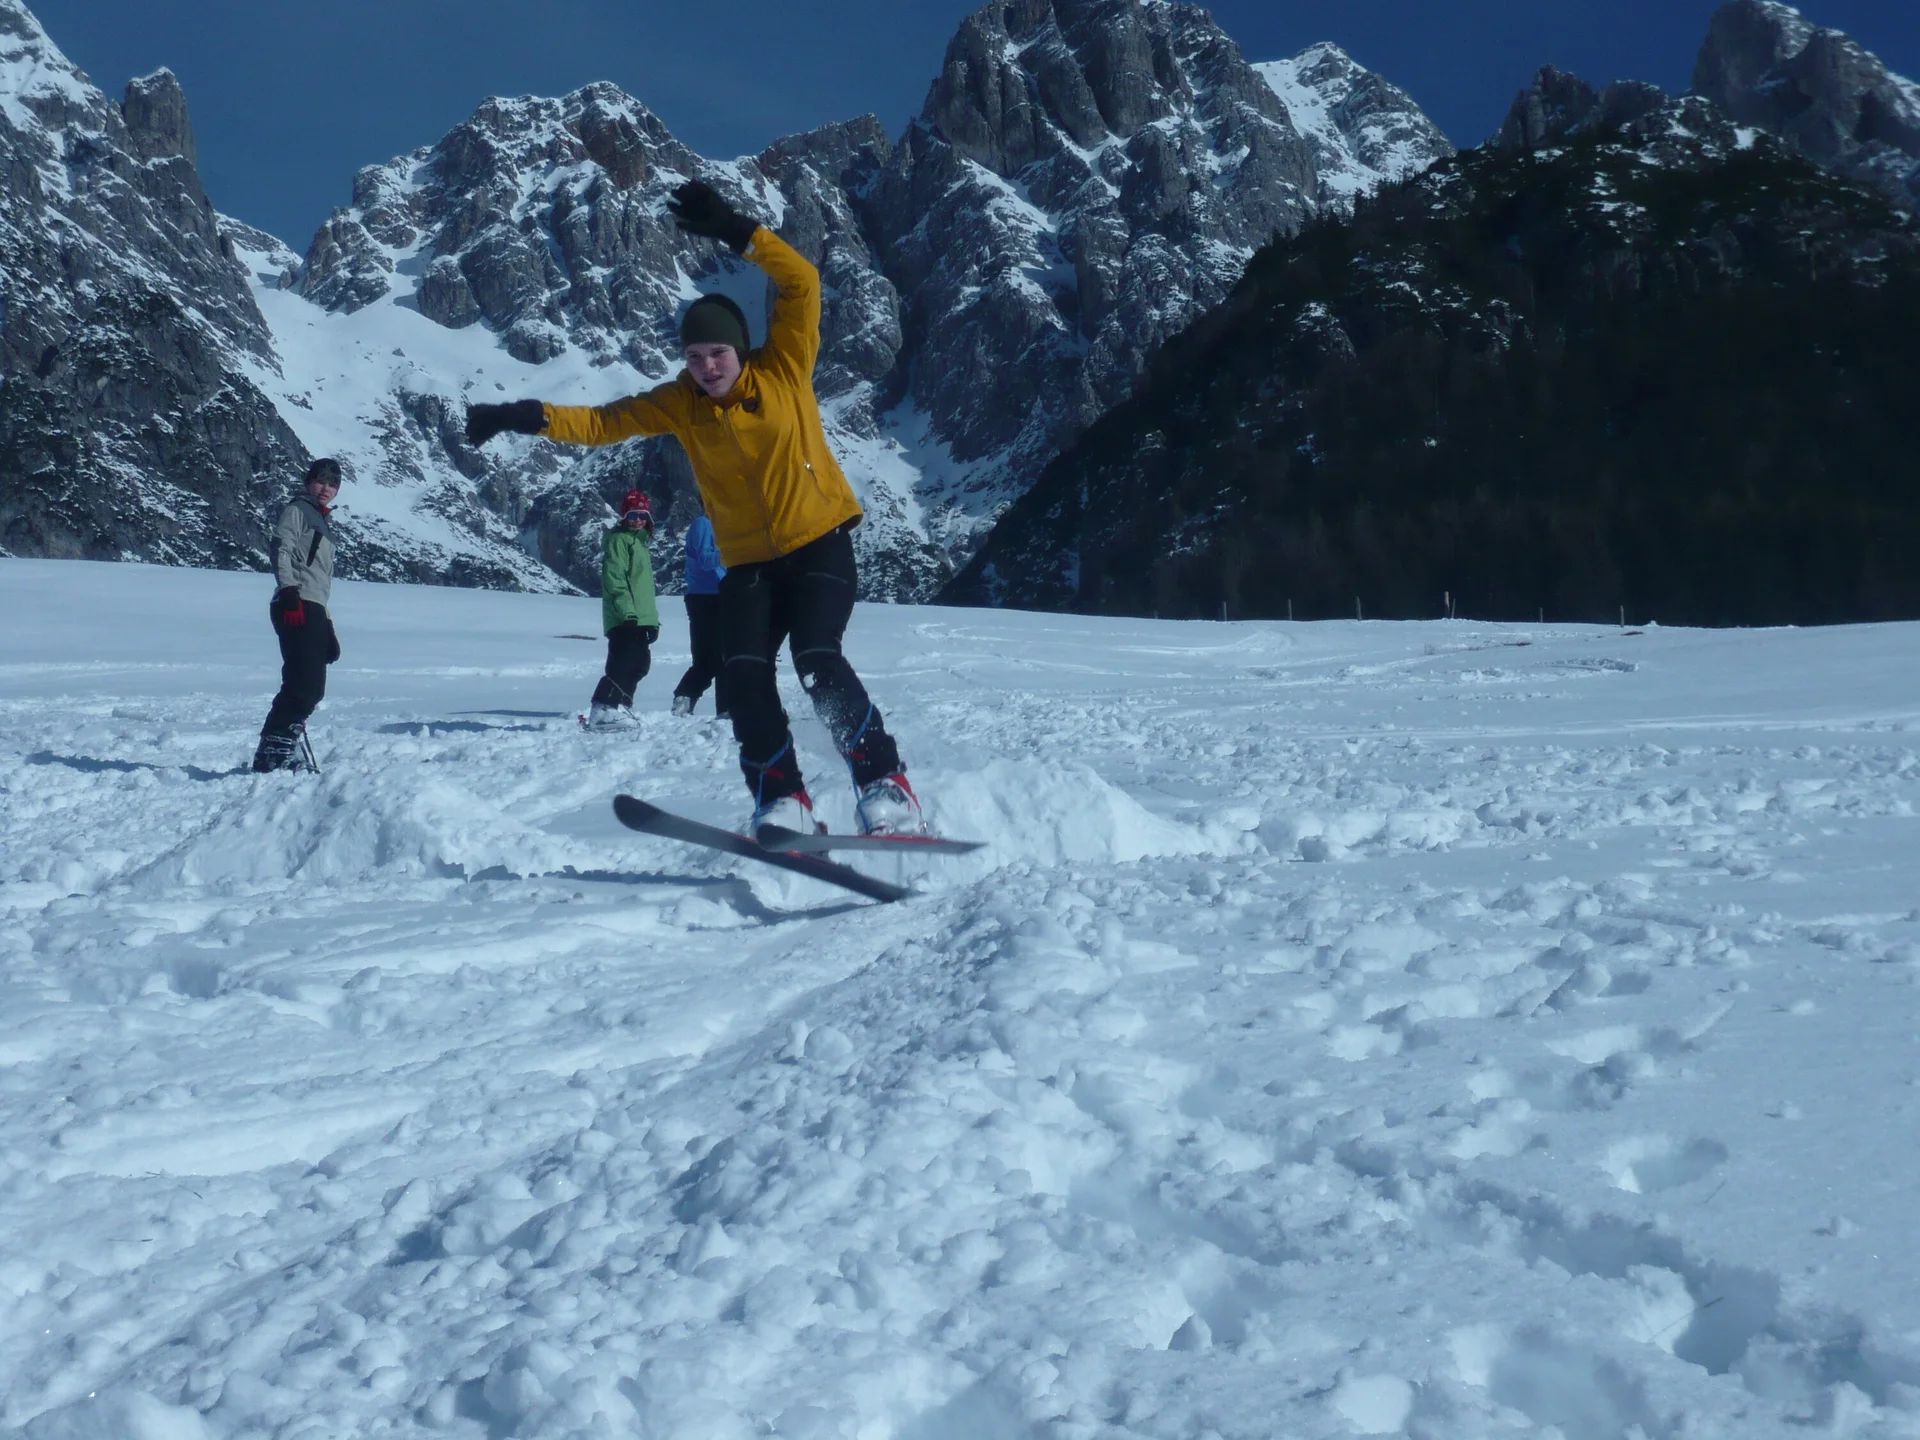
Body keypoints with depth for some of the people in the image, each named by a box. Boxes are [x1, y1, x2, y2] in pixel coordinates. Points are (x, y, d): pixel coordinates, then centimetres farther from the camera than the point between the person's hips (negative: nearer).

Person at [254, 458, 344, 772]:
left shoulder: (322, 521, 29)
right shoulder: (297, 510, 3)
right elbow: (280, 549, -13)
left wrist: (328, 628, 26)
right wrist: (289, 592, -26)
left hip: (314, 609, 9)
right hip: (296, 606, -9)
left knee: (313, 691, 7)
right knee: (303, 685, -17)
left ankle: (280, 751, 11)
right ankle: (273, 751, -18)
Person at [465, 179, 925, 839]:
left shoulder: (784, 369, -5)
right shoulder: (679, 403, 3)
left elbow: (801, 283, -14)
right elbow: (603, 422, 5)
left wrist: (737, 232, -22)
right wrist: (531, 416, -8)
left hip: (819, 542, -4)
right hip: (748, 561, 4)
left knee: (818, 661, -22)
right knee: (744, 672, -15)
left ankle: (884, 784, -15)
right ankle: (782, 799, -8)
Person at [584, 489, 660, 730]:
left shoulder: (641, 541, 24)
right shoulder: (619, 540, -5)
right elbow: (614, 579, -16)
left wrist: (653, 619, 23)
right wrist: (627, 611, -23)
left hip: (641, 618, 10)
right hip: (625, 619, -10)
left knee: (639, 664, 11)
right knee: (622, 665, -17)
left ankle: (620, 707, 19)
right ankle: (601, 711, -19)